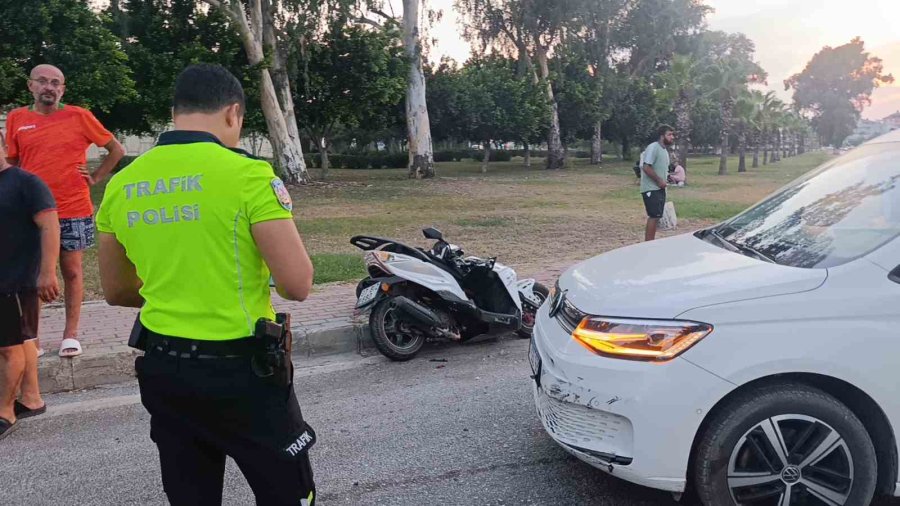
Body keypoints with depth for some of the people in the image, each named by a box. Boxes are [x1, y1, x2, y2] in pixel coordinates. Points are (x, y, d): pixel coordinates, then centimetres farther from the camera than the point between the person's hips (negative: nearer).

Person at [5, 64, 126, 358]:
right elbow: (10, 166, 13)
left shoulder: (78, 116, -1)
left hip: (73, 211, -1)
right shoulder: (16, 119, 5)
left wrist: (96, 178, 1)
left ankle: (70, 334, 16)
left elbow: (117, 150, 7)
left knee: (72, 272, 6)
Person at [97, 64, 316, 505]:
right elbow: (297, 285, -18)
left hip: (161, 369, 6)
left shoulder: (120, 184, 3)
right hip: (241, 369, -6)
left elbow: (116, 291, 13)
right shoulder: (247, 174, -16)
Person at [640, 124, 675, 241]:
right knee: (654, 217, -12)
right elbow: (647, 168, -22)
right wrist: (659, 180, -18)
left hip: (659, 188, 10)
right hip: (651, 189, -10)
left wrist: (668, 177, 9)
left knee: (656, 217, 11)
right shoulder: (653, 148, -14)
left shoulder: (664, 150, 16)